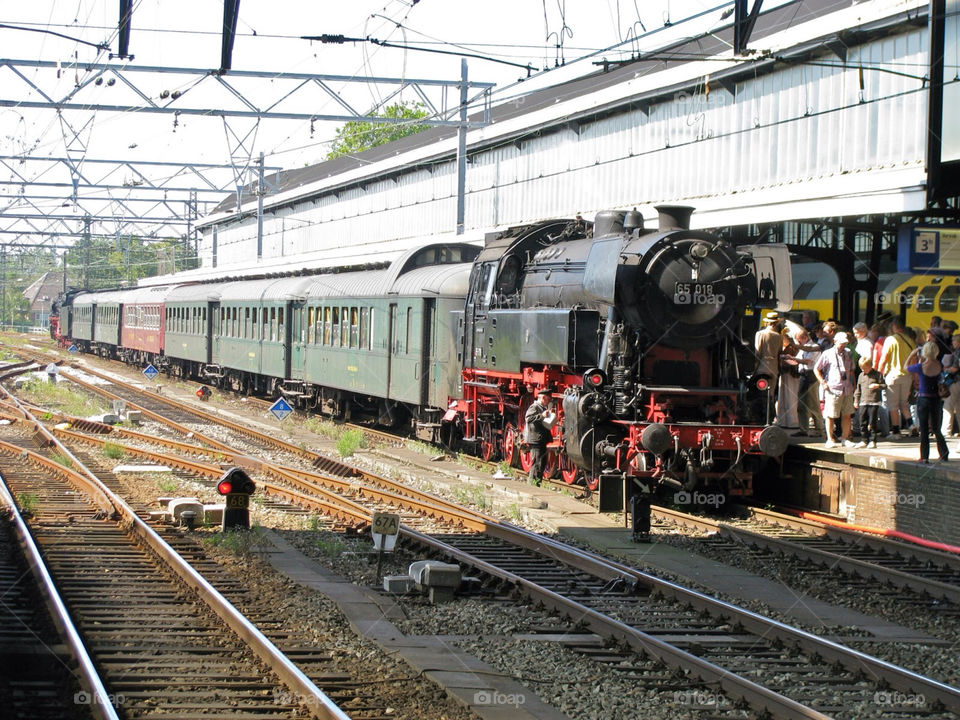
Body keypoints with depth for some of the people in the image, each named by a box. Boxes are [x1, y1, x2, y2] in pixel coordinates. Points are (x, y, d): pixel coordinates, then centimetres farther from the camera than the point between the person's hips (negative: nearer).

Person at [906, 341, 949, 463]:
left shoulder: (921, 367, -16)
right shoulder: (939, 366, -6)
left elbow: (906, 367, 2)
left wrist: (912, 354, 11)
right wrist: (922, 359, 17)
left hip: (923, 399, -4)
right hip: (936, 398, 4)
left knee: (924, 429, 4)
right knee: (936, 428, 15)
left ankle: (924, 456, 4)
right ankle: (944, 454, 10)